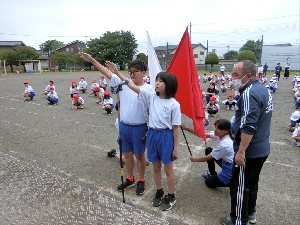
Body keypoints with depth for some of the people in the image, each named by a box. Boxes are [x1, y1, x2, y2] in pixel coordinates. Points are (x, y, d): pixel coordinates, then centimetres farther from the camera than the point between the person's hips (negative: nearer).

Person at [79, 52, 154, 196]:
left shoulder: (149, 89, -13)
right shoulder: (123, 83, -1)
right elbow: (108, 73, -2)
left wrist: (150, 130, -9)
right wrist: (92, 60, -9)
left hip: (139, 128, -5)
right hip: (124, 126, 5)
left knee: (140, 155, 13)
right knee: (127, 153, 18)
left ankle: (141, 181, 34)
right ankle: (130, 179, 39)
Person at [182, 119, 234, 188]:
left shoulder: (224, 145, -31)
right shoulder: (220, 135, -8)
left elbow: (207, 158, -19)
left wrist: (194, 159, -3)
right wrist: (186, 128, -11)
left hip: (232, 170, -8)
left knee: (209, 183, 6)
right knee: (208, 150, 7)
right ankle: (212, 174, 23)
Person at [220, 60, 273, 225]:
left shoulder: (249, 94, -23)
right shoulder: (262, 88, 9)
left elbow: (248, 127, -28)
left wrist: (241, 151, -26)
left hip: (249, 150, -10)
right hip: (262, 148, 10)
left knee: (239, 186, 5)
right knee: (252, 182, 23)